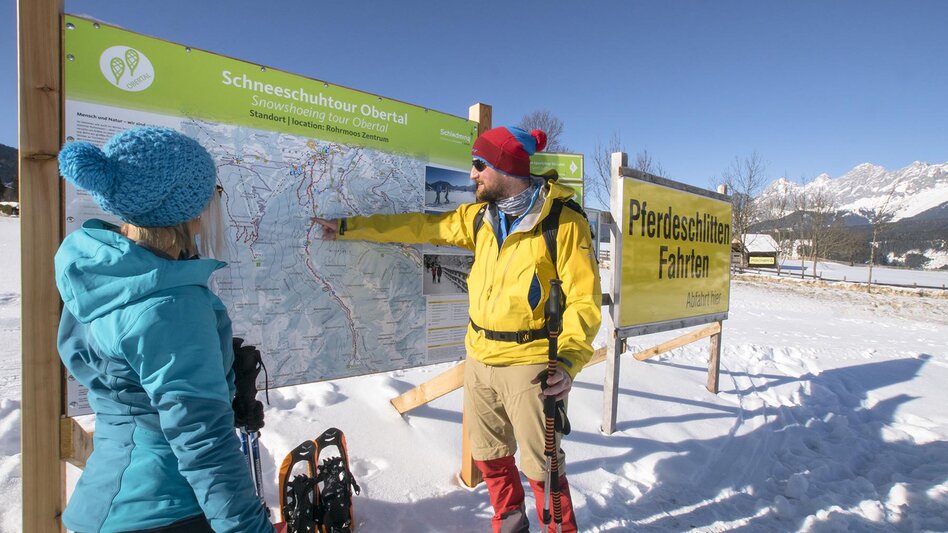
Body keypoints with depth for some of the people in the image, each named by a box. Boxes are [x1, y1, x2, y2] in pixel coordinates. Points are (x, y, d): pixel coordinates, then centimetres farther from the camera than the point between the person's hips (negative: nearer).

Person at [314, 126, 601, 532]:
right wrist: (346, 227, 13)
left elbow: (583, 299, -12)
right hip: (479, 359, 6)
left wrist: (569, 362, -25)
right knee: (490, 457, 19)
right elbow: (420, 226, 11)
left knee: (540, 466, 5)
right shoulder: (480, 217, 6)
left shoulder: (564, 223, -12)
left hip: (530, 363, -6)